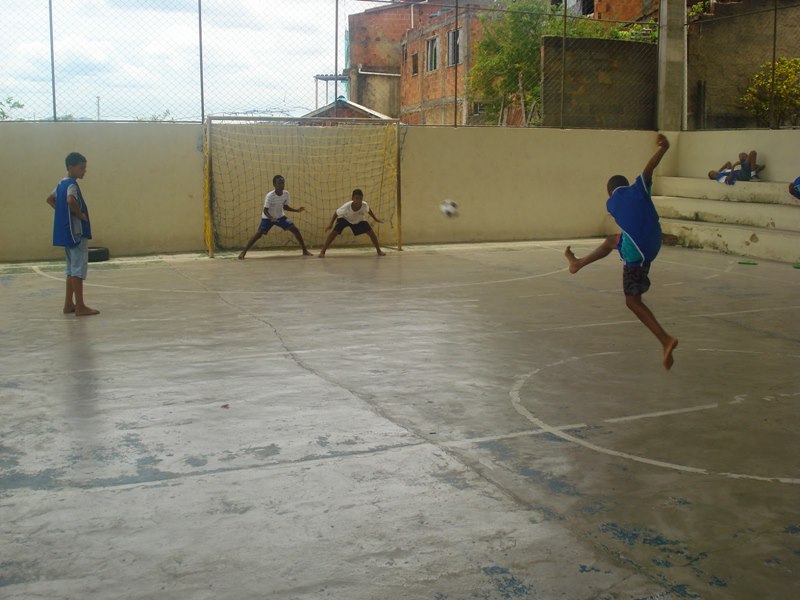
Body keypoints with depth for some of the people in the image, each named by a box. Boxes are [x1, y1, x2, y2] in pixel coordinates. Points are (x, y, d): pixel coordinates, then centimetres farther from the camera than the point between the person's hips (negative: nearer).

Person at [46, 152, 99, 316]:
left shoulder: (62, 184, 14)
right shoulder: (72, 184, -15)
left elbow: (50, 199, 28)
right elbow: (71, 200, -34)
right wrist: (80, 214, -19)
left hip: (67, 233, 10)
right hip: (76, 232, -10)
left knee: (72, 269, 14)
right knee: (78, 269, -7)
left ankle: (69, 304, 18)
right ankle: (80, 307, -6)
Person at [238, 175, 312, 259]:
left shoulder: (286, 193, -14)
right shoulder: (269, 196, -30)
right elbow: (265, 211, -28)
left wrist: (297, 210, -7)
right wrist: (271, 218, -47)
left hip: (280, 217, 5)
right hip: (268, 218, -5)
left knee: (295, 229, -6)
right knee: (259, 234, -16)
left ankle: (305, 250, 5)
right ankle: (243, 252, -8)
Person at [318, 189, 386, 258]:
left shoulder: (365, 205, -35)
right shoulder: (346, 207, -41)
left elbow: (368, 210, -8)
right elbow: (337, 213, -21)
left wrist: (375, 218, 4)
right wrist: (331, 224, -25)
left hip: (359, 220, 2)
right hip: (344, 218, -2)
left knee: (371, 233, -8)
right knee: (334, 232, -20)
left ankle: (379, 251, 14)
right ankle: (322, 251, -11)